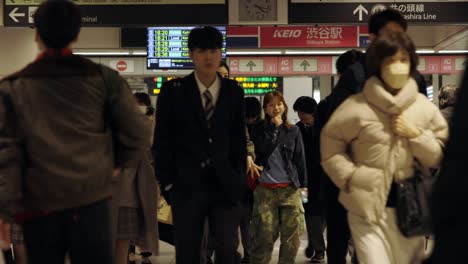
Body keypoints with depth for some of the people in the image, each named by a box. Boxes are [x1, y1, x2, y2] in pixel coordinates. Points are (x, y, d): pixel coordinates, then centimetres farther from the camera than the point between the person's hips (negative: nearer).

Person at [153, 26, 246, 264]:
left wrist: (238, 178, 5)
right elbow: (162, 140, 1)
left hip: (225, 184, 2)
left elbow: (238, 139, 10)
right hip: (187, 185, -1)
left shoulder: (234, 92, 7)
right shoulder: (174, 90, 0)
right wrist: (167, 181, -3)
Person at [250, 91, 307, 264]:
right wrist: (274, 128, -7)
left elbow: (300, 159, 9)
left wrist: (303, 185, 5)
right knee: (264, 236, -2)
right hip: (265, 189, -1)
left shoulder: (293, 131, 8)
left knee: (291, 236, 2)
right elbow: (263, 150, -11)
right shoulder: (261, 130, 7)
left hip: (290, 189, 1)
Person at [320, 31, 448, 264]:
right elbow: (331, 147, 0)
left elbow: (441, 157, 3)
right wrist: (351, 177, -9)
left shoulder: (426, 108, 3)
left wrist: (415, 134, -11)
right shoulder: (356, 108, -8)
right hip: (368, 207, -4)